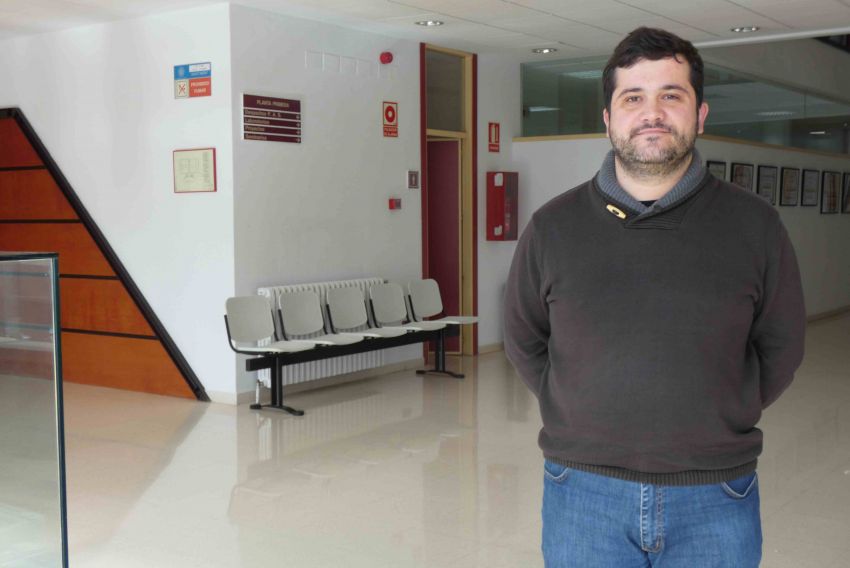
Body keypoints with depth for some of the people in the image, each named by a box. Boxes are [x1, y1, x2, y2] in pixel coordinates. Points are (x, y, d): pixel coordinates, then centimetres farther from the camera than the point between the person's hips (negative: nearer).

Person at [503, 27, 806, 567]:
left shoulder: (754, 225, -2)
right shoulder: (552, 227, 0)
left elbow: (781, 348, 8)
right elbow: (525, 342, 11)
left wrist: (716, 421, 6)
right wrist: (583, 416, 6)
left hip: (715, 500, 0)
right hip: (583, 492, 1)